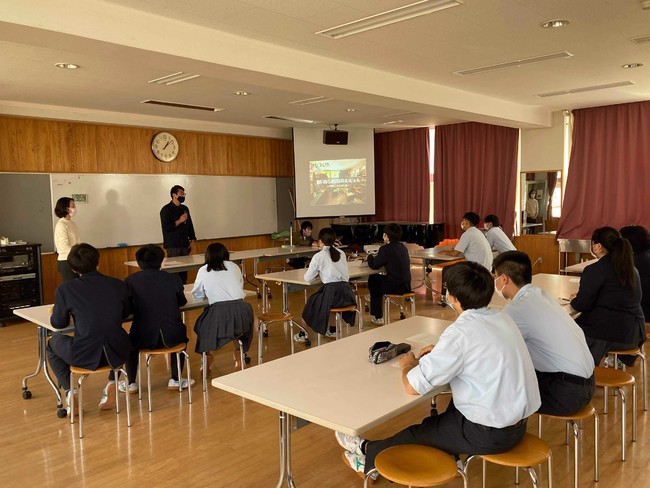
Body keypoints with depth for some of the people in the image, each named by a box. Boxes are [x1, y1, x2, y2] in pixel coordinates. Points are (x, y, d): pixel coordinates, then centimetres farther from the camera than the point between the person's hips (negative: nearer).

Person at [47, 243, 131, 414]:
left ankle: (71, 393, 20)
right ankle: (112, 385, 23)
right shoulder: (119, 285, 2)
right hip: (117, 354, 3)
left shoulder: (65, 289, -5)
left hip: (84, 355, -2)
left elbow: (57, 323, 8)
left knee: (53, 342, 29)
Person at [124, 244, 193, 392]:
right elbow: (182, 302, 15)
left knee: (130, 341, 34)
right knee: (180, 334, 35)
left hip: (144, 338, 0)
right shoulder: (173, 278, 0)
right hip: (171, 337, 0)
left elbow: (128, 308, 8)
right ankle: (175, 380, 29)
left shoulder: (131, 280, -3)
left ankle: (131, 383, 31)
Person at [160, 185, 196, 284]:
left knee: (184, 271, 4)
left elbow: (190, 225, 21)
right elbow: (166, 227, -13)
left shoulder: (184, 209, 15)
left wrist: (192, 240, 14)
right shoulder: (166, 210, -5)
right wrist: (180, 221, -14)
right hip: (173, 245, -6)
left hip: (184, 244, 6)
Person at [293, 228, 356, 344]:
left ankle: (303, 335, 32)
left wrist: (317, 273, 24)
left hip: (331, 290, -5)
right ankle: (333, 330, 45)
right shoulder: (341, 253, 13)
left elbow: (307, 278, 3)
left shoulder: (319, 256, -2)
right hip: (346, 293, 5)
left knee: (311, 302, 23)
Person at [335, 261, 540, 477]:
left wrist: (408, 366, -2)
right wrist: (442, 352, 10)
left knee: (418, 432, 16)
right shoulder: (501, 318, -1)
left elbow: (413, 386, -23)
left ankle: (369, 454, 39)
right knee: (447, 414, 29)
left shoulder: (460, 332, -25)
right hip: (518, 424, 7)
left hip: (490, 435, -6)